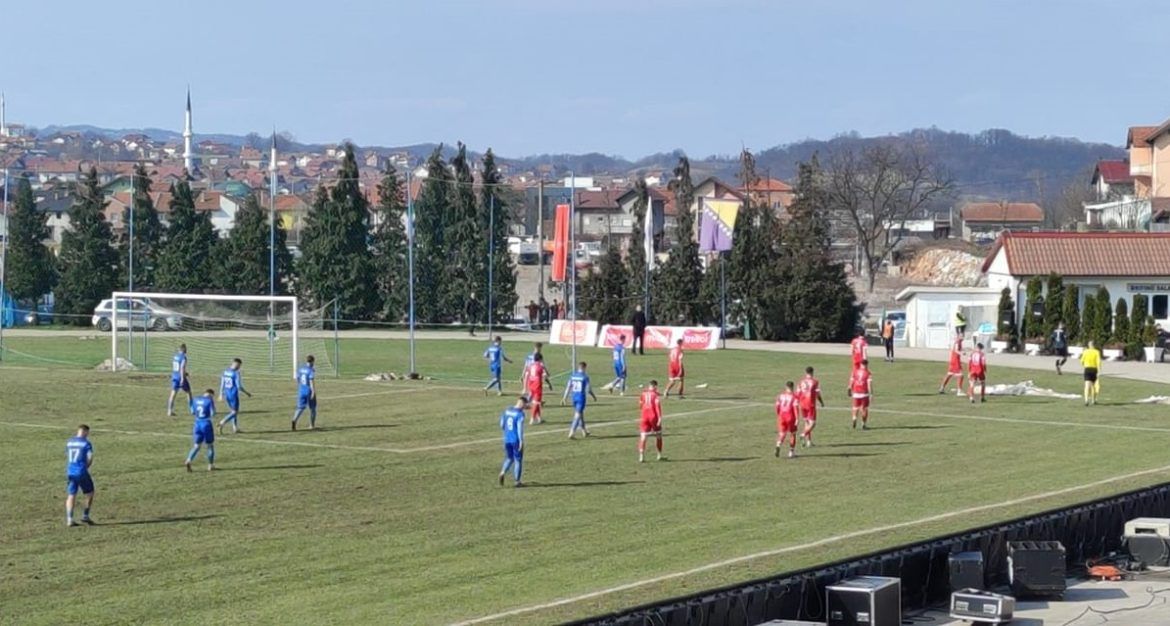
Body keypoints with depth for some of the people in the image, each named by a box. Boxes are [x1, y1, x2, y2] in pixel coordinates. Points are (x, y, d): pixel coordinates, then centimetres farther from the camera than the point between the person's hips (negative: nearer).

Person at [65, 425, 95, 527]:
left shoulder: (69, 442, 11)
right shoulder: (86, 443, -7)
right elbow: (90, 458, -13)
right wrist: (86, 467, 6)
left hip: (70, 472, 5)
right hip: (81, 472, -5)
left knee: (71, 496, 6)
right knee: (89, 493, 13)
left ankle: (69, 519, -3)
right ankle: (85, 515, 13)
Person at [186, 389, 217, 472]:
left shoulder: (196, 400, 8)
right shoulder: (210, 401, -9)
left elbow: (192, 412, 14)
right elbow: (213, 414, -12)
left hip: (197, 424, 4)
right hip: (206, 424, -4)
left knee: (196, 446, 8)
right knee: (210, 445, 12)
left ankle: (188, 461, -14)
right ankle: (210, 465, 15)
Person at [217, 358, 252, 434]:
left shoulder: (225, 371, 5)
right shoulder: (236, 373, -16)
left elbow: (222, 384, 9)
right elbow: (239, 387, -16)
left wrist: (221, 395, 17)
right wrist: (247, 394, -4)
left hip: (227, 394, 7)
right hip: (234, 394, -7)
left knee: (233, 411, 19)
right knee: (235, 412, 3)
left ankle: (235, 428, 19)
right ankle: (222, 423, -14)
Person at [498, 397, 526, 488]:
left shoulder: (507, 410, 6)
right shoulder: (520, 414, -13)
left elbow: (502, 425, 12)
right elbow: (520, 428, -19)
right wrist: (521, 441, -17)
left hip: (507, 439, 6)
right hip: (516, 440, -6)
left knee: (509, 458, 19)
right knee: (518, 460, 8)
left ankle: (503, 472, -7)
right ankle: (517, 481, 12)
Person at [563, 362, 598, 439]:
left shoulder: (572, 375, 4)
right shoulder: (585, 376, -10)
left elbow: (568, 388, 3)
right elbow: (588, 389, -9)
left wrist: (564, 398, 6)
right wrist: (594, 396, 8)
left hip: (574, 397, 6)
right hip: (581, 397, -6)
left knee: (580, 415, 21)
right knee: (577, 416, -4)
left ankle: (584, 431, 33)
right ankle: (571, 433, -13)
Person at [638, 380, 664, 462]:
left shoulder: (643, 393, 9)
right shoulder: (656, 394, -4)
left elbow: (640, 405, 15)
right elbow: (658, 405, -15)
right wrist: (660, 417, -19)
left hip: (644, 416, 3)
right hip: (654, 416, -3)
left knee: (643, 437, -1)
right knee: (658, 436, 16)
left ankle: (641, 456, -14)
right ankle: (659, 455, 24)